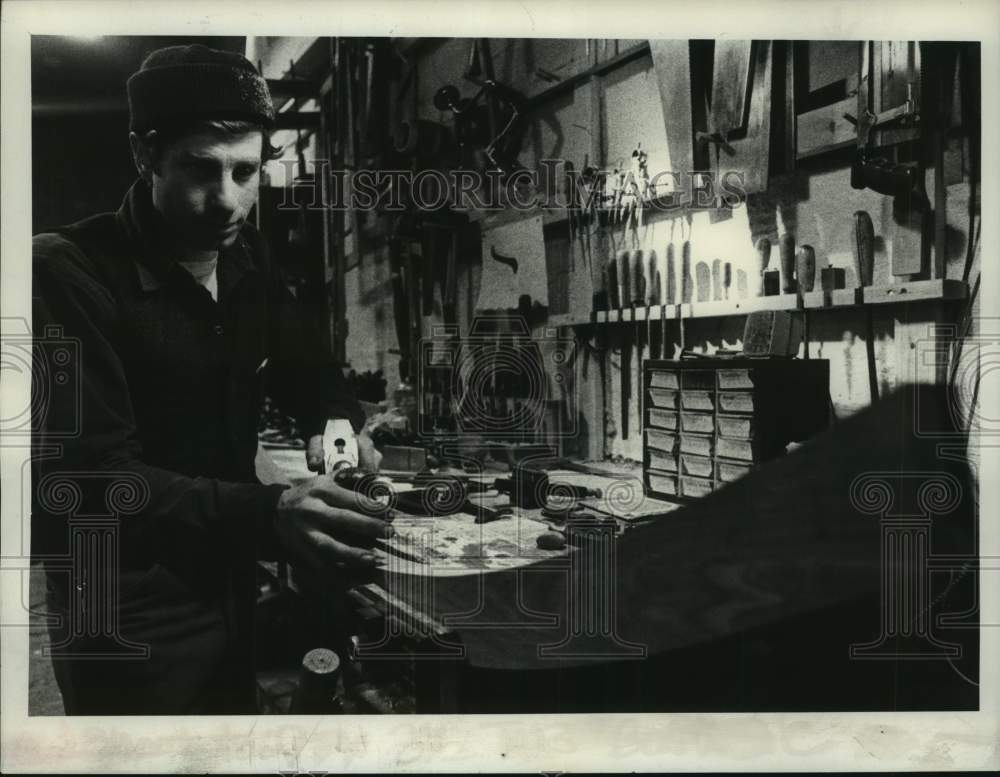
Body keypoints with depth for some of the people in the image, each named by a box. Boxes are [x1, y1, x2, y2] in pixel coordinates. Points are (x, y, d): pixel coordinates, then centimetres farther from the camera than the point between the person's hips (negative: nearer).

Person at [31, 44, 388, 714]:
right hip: (127, 619, -6)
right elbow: (88, 478, -27)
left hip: (231, 591, 7)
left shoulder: (250, 262, 2)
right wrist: (264, 516, -43)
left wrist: (338, 425, -13)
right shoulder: (68, 274, -19)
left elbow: (309, 372, 12)